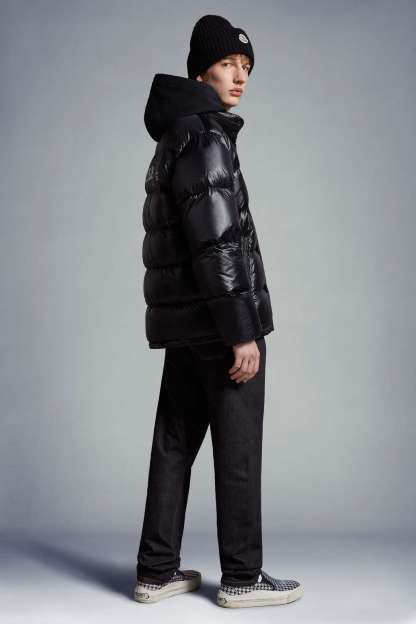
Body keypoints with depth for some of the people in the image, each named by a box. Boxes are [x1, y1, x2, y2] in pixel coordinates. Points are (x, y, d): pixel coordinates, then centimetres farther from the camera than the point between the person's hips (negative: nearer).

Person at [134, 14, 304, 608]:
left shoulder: (173, 140, 19)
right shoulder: (203, 135, -11)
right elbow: (217, 244, -20)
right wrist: (242, 331, -20)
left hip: (181, 320, 9)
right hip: (221, 319, -9)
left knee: (175, 442, 9)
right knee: (238, 448, -1)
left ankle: (157, 571, 15)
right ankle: (242, 577, 8)